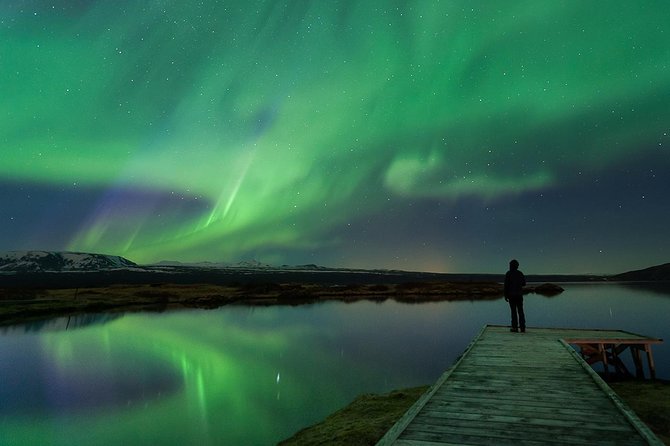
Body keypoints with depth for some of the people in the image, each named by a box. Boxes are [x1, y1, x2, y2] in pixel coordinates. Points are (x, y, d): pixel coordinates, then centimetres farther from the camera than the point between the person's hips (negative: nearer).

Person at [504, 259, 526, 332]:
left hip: (511, 294, -3)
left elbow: (506, 285, -10)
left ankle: (515, 327, 0)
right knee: (520, 311, 7)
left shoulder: (508, 273, -7)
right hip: (519, 294, 3)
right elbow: (524, 284, 15)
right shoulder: (520, 273, 6)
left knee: (514, 311, 0)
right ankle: (522, 327, 3)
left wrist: (505, 295, -4)